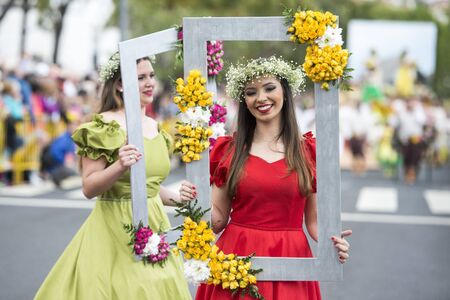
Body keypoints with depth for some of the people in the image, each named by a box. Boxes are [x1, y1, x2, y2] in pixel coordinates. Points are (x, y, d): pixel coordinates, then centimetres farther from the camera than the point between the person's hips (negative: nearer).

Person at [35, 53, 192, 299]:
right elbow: (89, 188, -13)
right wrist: (120, 166, -28)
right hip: (115, 231, -6)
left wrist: (179, 198, 7)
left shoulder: (155, 127, 10)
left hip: (154, 228, 7)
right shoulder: (104, 127, -11)